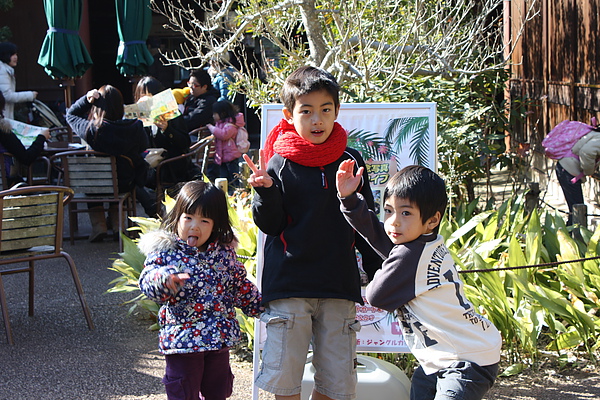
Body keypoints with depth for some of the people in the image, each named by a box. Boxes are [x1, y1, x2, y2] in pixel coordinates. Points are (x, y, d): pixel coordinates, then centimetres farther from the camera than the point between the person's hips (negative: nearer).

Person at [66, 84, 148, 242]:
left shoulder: (92, 129, -24)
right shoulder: (135, 127, -20)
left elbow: (70, 114, -4)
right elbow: (143, 146, 2)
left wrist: (86, 99, -12)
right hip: (127, 183, 1)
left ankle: (98, 226, 26)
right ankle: (117, 225, 33)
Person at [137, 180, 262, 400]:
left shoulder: (224, 251, 4)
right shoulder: (165, 251, -9)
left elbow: (241, 286, 16)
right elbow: (147, 282, -20)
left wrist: (262, 306, 16)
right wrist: (163, 278, -40)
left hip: (220, 339, 4)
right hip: (182, 340, -4)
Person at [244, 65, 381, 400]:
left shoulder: (350, 161, 6)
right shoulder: (280, 164, -3)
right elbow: (270, 225, -4)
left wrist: (378, 272, 13)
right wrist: (266, 192, -22)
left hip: (339, 285, 3)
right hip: (289, 287, -2)